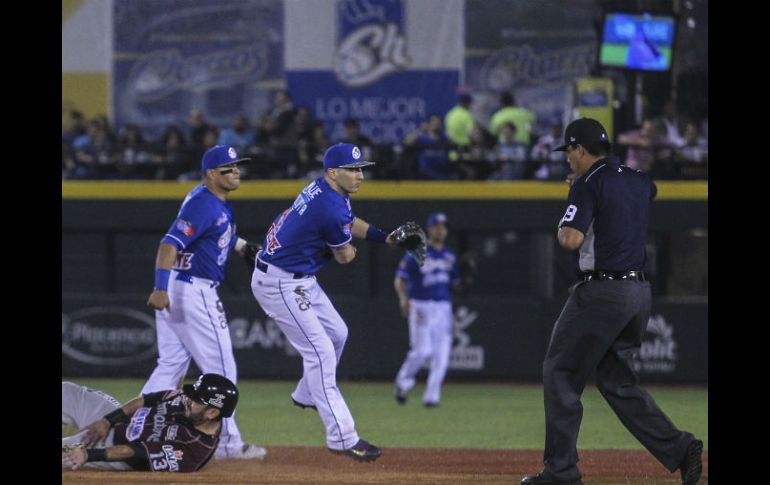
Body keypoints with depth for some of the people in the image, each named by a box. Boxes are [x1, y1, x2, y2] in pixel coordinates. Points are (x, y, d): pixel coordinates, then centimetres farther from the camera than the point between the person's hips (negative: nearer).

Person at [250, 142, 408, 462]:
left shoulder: (323, 189, 4)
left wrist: (386, 238, 5)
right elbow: (346, 256, -11)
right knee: (320, 352, -11)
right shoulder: (331, 208, -26)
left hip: (301, 279, 10)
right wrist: (339, 247, 13)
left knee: (336, 333, 23)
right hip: (280, 284, -10)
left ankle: (306, 396, 42)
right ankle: (342, 437, -11)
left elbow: (350, 223, 20)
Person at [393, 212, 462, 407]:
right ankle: (403, 382, 11)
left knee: (442, 355, -3)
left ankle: (431, 396, 3)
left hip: (443, 309, 5)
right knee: (422, 350, -14)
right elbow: (399, 279, -5)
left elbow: (455, 285, 18)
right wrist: (403, 298, -23)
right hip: (421, 307, -5)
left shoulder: (450, 256, 13)